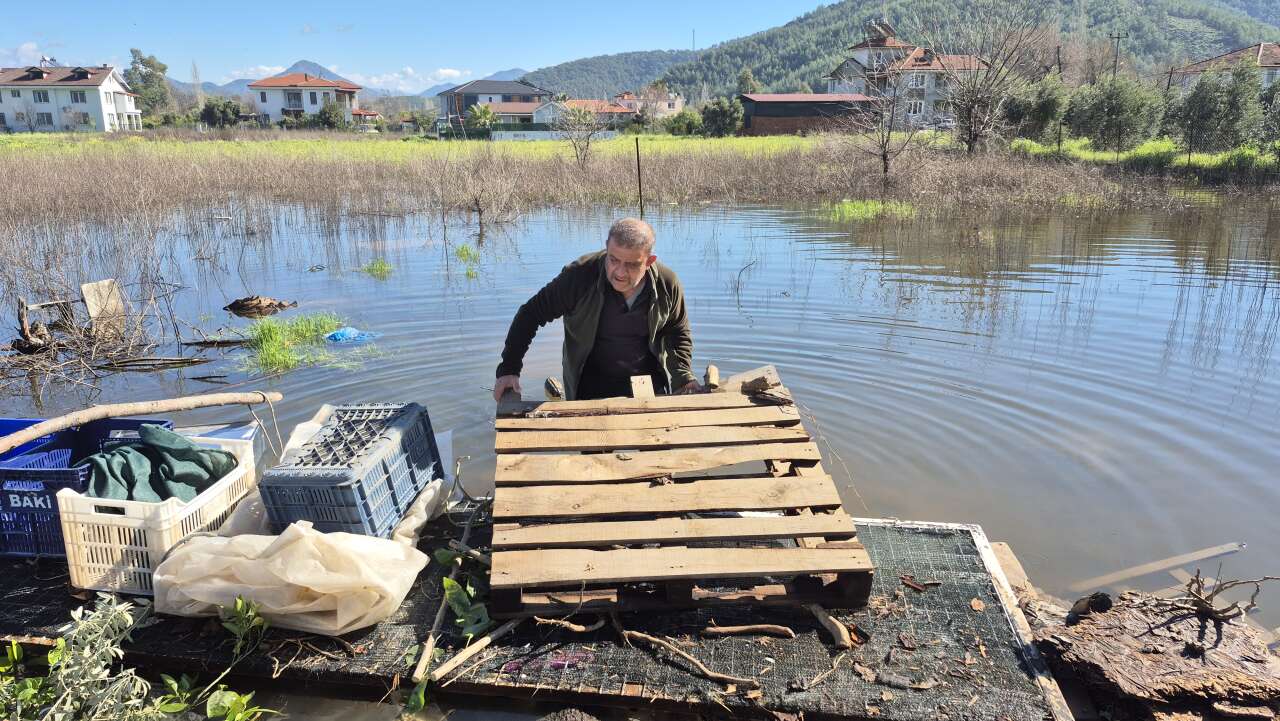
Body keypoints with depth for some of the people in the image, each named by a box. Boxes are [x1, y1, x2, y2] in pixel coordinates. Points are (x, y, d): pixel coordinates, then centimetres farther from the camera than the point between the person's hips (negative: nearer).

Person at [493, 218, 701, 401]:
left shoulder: (667, 284, -12)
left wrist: (684, 376, -9)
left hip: (650, 380, 2)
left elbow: (678, 333, 7)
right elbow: (531, 314, -11)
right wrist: (509, 369, -17)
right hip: (591, 384, -2)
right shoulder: (580, 275, -21)